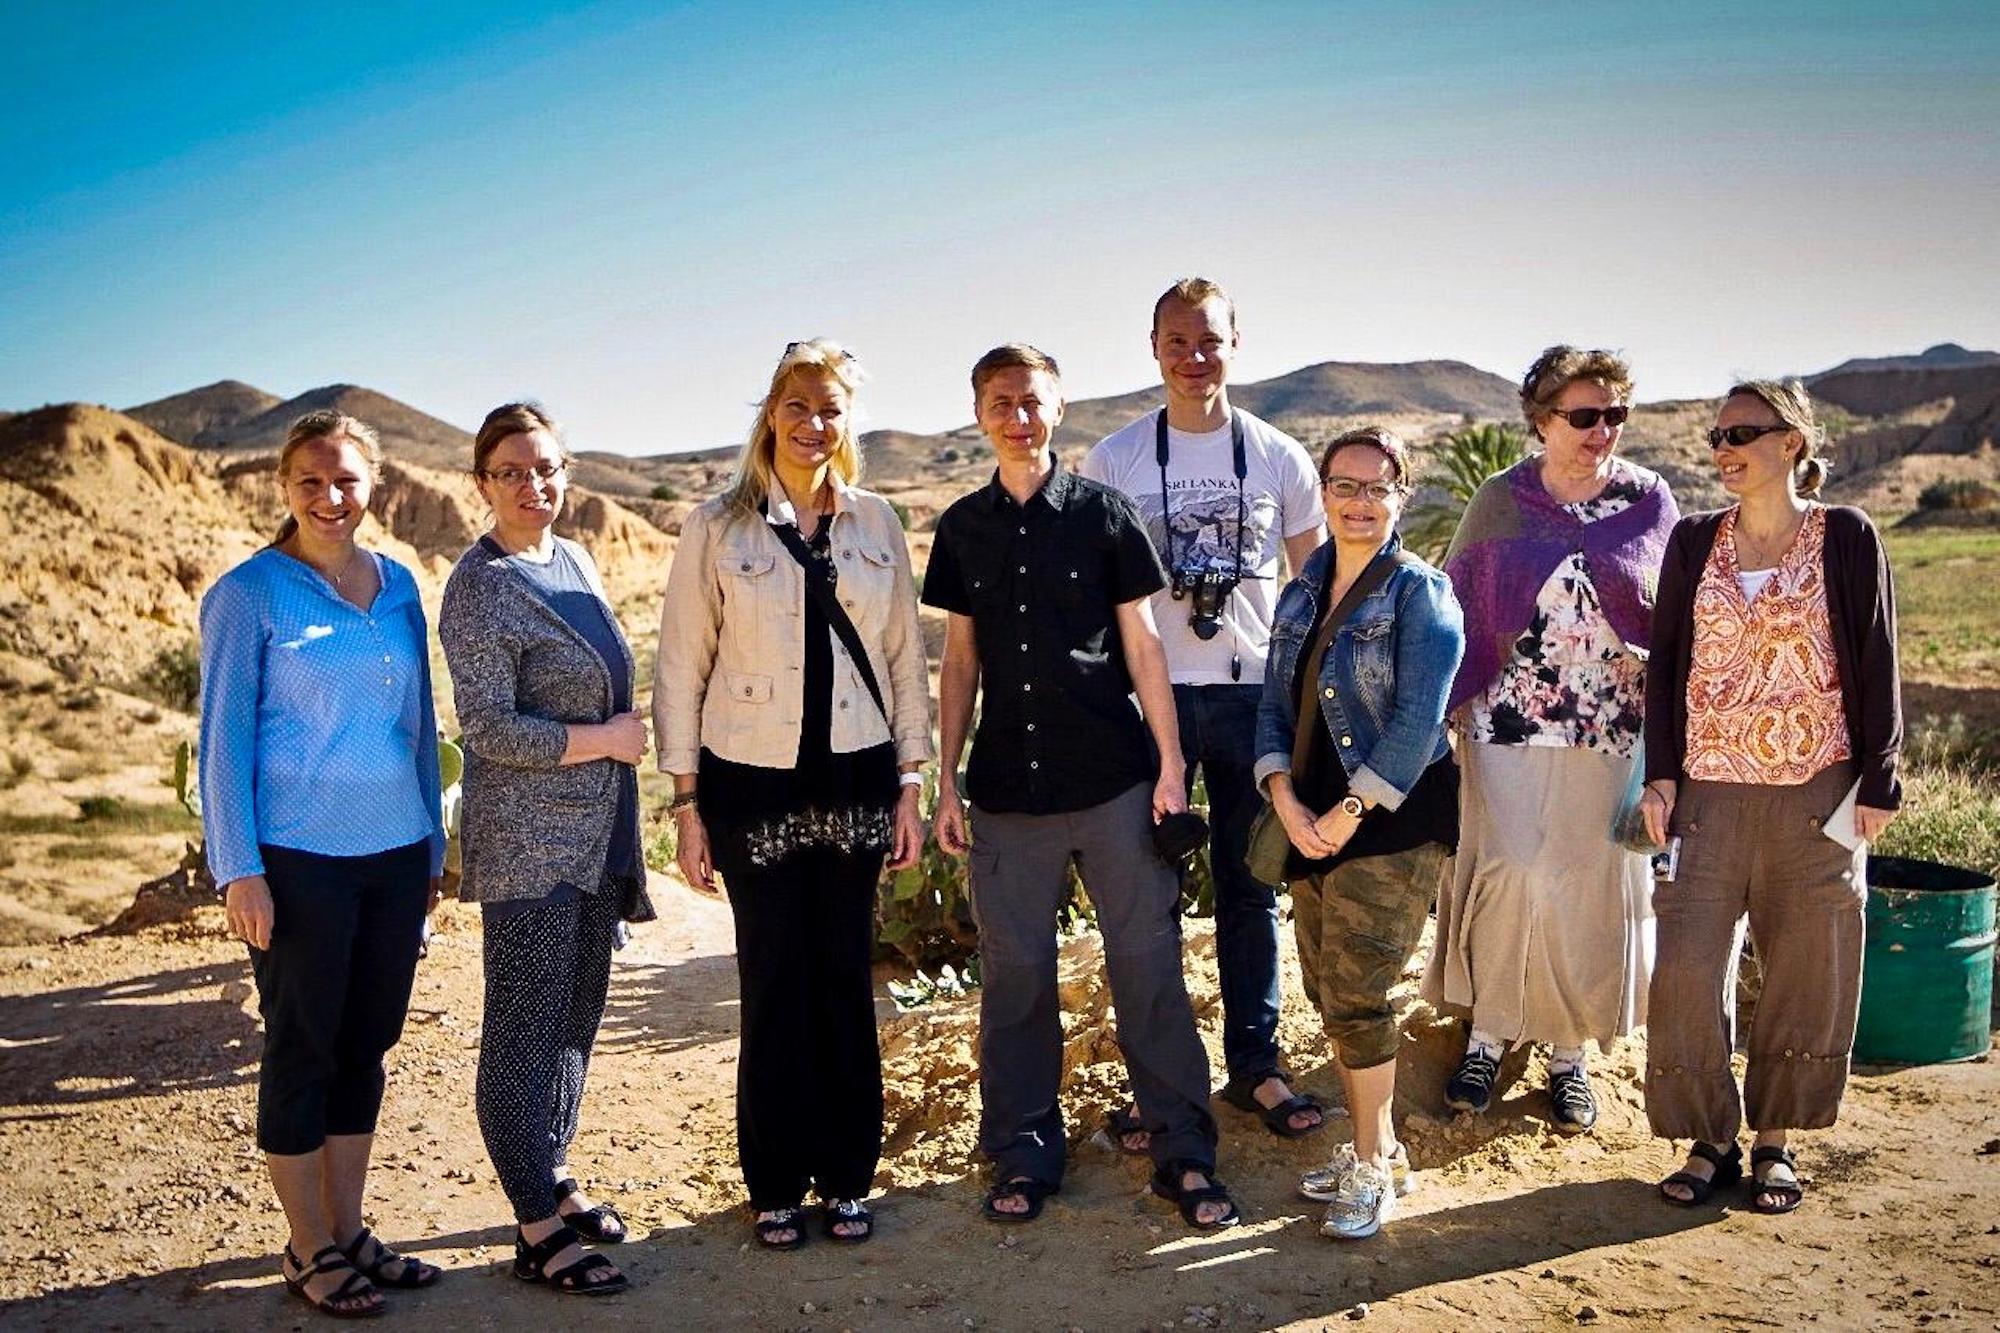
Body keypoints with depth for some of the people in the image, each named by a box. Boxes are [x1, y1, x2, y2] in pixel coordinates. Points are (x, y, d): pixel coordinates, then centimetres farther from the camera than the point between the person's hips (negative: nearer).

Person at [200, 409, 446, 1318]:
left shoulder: (398, 586, 8)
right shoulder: (249, 593, -6)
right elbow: (223, 735, -7)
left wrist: (432, 841, 13)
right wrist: (239, 869, -11)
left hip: (395, 853, 5)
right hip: (299, 859, -5)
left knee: (367, 1046, 13)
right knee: (302, 1049, 6)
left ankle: (348, 1230, 27)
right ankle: (308, 1250, 21)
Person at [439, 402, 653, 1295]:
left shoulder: (574, 560, 11)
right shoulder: (481, 588, -13)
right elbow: (490, 729, -18)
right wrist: (607, 738, -13)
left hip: (596, 835, 8)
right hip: (526, 843, -8)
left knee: (576, 1016, 15)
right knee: (525, 1029, 0)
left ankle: (551, 1180, 31)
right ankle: (537, 1231, 11)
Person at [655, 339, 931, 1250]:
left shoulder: (876, 524, 5)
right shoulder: (718, 527, -1)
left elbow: (906, 658, 7)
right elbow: (680, 668, -1)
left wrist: (910, 784, 4)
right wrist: (686, 803, -4)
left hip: (855, 778, 2)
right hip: (752, 782, -2)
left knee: (846, 978, 8)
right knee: (775, 984, 6)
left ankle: (846, 1176, 24)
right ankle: (777, 1184, 22)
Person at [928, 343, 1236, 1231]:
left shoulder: (1102, 511, 2)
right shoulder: (963, 527, 9)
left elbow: (1141, 641, 2)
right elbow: (961, 660, 12)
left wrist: (1171, 760, -3)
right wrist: (946, 781, 9)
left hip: (1113, 780, -2)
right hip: (1007, 787, 2)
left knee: (1148, 967, 3)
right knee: (1015, 974, 7)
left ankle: (1184, 1151, 15)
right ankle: (1023, 1156, 21)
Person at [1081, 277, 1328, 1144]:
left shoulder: (1279, 457, 4)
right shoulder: (1113, 460, 1)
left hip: (1253, 693, 1)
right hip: (1150, 695, -1)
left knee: (1250, 887, 11)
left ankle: (1255, 1065, 24)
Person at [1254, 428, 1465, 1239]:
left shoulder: (1420, 594, -7)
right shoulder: (1300, 596, 12)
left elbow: (1417, 722, -15)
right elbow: (1274, 707, 9)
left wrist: (1349, 813, -15)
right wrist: (1286, 801, -6)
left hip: (1392, 824, -6)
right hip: (1312, 826, 7)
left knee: (1355, 997, -6)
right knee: (1328, 994, 12)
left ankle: (1374, 1168, 12)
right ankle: (1375, 1149, 29)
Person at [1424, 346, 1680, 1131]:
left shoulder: (1650, 503, 4)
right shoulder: (1499, 502, 2)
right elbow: (1459, 611, 6)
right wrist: (1452, 707, 3)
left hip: (1613, 732, 1)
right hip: (1511, 721, -1)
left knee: (1592, 887, 5)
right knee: (1509, 876, -4)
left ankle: (1569, 1052, 20)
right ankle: (1487, 1034, 14)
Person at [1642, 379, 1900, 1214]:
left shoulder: (1846, 538, 0)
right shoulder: (1694, 542, 7)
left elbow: (1875, 666, 1)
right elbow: (1665, 662, 8)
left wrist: (1878, 783, -2)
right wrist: (1660, 772, 1)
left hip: (1815, 793, -2)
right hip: (1709, 790, 2)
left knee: (1804, 973, 6)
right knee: (1687, 967, -2)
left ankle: (1774, 1142, 23)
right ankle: (1710, 1139, 13)